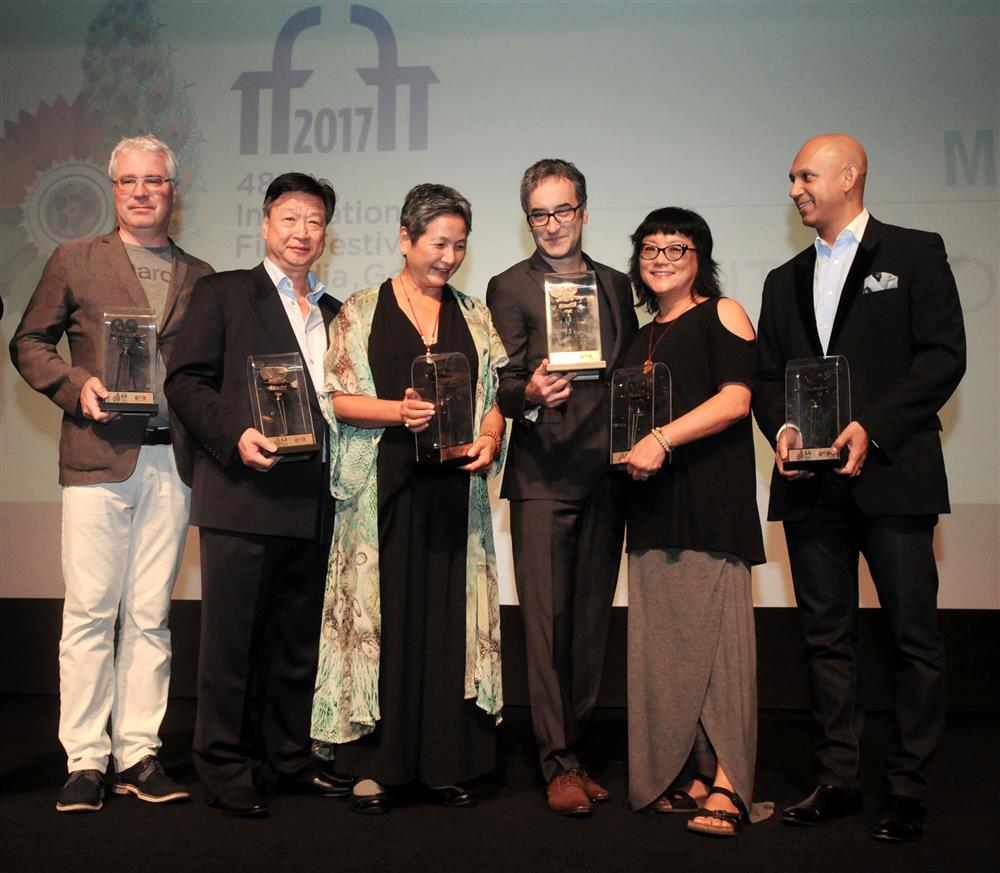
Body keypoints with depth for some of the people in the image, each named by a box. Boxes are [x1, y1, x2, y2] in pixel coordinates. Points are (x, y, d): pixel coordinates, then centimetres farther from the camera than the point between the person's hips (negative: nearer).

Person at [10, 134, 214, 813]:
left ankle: (138, 755, 14)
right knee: (90, 612, -2)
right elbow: (28, 342, 9)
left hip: (172, 459, 2)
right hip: (98, 455, -2)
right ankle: (84, 761, 9)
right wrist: (77, 384, -8)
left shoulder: (200, 277, 15)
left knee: (151, 616, 6)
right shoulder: (75, 261, 9)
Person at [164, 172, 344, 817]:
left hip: (312, 501, 5)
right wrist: (235, 434, -18)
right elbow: (186, 381, -3)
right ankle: (225, 768, 12)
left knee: (298, 639, 12)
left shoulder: (335, 313, 20)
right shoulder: (224, 294, 5)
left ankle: (288, 759, 24)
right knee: (233, 636, 0)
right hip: (243, 494, -5)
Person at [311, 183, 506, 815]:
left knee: (451, 619, 4)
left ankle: (446, 763, 14)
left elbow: (495, 396, 13)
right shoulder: (361, 312, 4)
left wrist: (489, 438, -7)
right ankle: (378, 764, 10)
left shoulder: (474, 317, 14)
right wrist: (398, 412, -17)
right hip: (385, 487, -3)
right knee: (383, 616, 0)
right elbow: (338, 399, -1)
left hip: (455, 488, 3)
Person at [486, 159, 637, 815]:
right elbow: (503, 387, -4)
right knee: (548, 621, -4)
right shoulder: (509, 288, 4)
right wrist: (530, 392, -26)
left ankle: (574, 749, 20)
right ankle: (559, 765, 5)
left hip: (606, 477, 4)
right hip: (544, 478, -4)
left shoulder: (617, 286, 16)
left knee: (591, 621, 8)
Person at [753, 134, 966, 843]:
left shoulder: (914, 254, 4)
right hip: (811, 484, 5)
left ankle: (908, 790, 11)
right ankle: (839, 780, 18)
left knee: (915, 635, 0)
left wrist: (872, 427, -15)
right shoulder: (785, 281, 20)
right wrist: (781, 426, -4)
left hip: (891, 473, -4)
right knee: (828, 636, 8)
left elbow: (944, 356, -5)